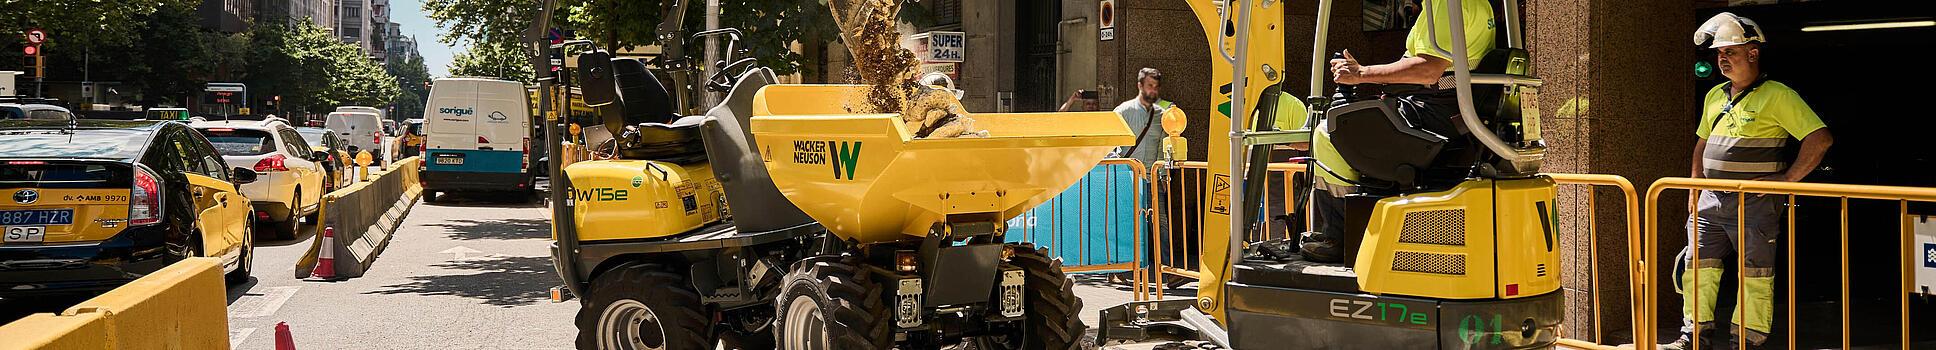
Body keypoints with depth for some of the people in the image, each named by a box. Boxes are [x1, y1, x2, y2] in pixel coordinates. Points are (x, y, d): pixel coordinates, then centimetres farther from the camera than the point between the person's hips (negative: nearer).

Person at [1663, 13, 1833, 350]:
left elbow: (1821, 138, -14)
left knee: (1753, 275, 1)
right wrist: (1695, 188, 18)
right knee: (1698, 266, 6)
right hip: (1711, 199, 7)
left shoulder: (1777, 95, -9)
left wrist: (1787, 178, -16)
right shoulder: (1715, 96, 13)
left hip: (1754, 204, -7)